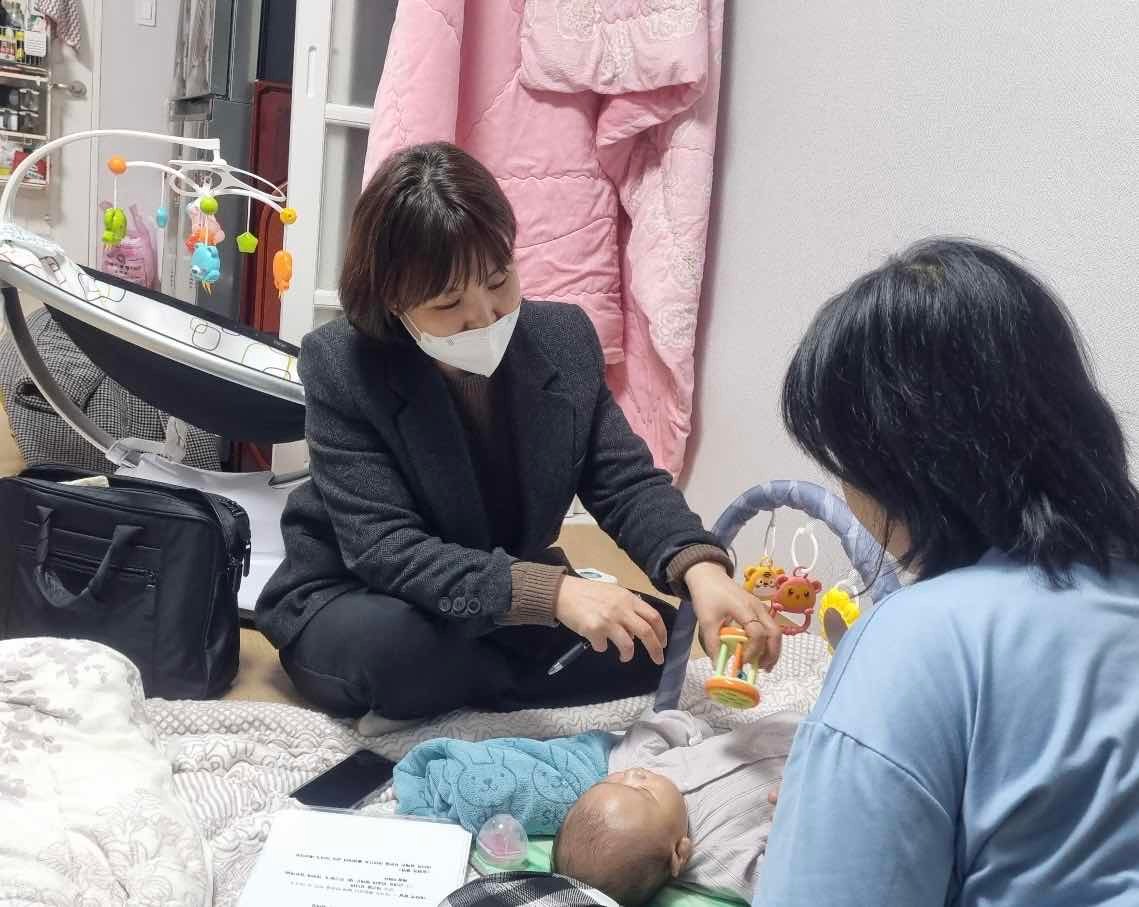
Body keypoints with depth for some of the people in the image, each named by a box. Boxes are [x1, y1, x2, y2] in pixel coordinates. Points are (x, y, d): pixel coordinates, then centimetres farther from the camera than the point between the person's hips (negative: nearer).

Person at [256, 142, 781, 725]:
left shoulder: (564, 339, -10)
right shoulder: (341, 368, -23)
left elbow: (626, 482, -11)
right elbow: (388, 550, -29)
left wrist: (699, 568, -33)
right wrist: (553, 591, -42)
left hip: (510, 611, 4)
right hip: (352, 606, -3)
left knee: (661, 639, -13)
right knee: (388, 645, -37)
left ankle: (434, 699, -11)